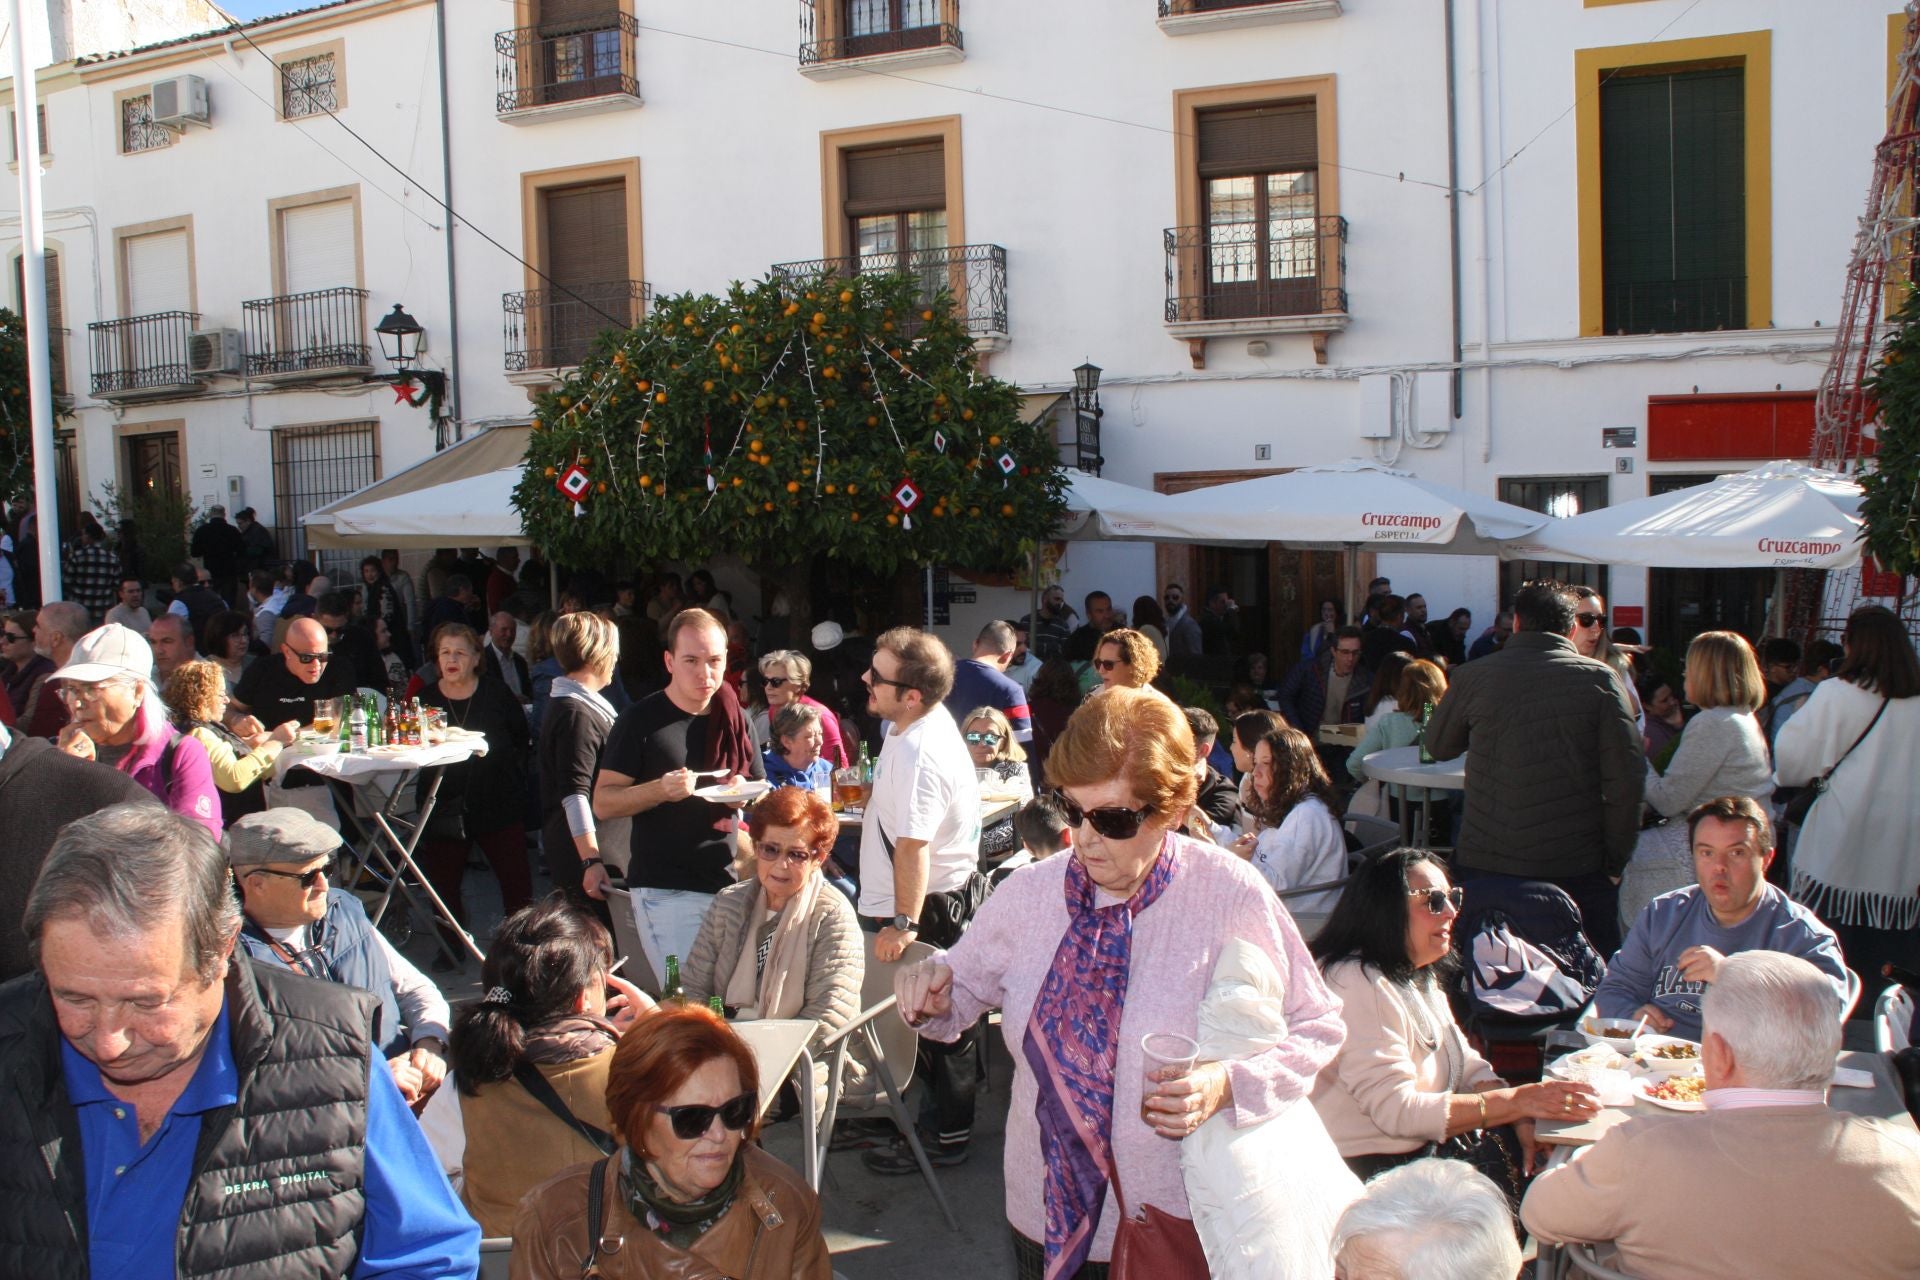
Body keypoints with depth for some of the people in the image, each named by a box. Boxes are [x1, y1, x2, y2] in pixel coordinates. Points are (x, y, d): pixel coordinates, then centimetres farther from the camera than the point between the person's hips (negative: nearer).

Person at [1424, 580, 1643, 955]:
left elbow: (1439, 746, 16)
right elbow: (1626, 777, -8)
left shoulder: (1472, 677, 0)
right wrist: (1615, 860, -1)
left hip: (1487, 863, 1)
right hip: (1579, 865, -1)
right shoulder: (1599, 679, -4)